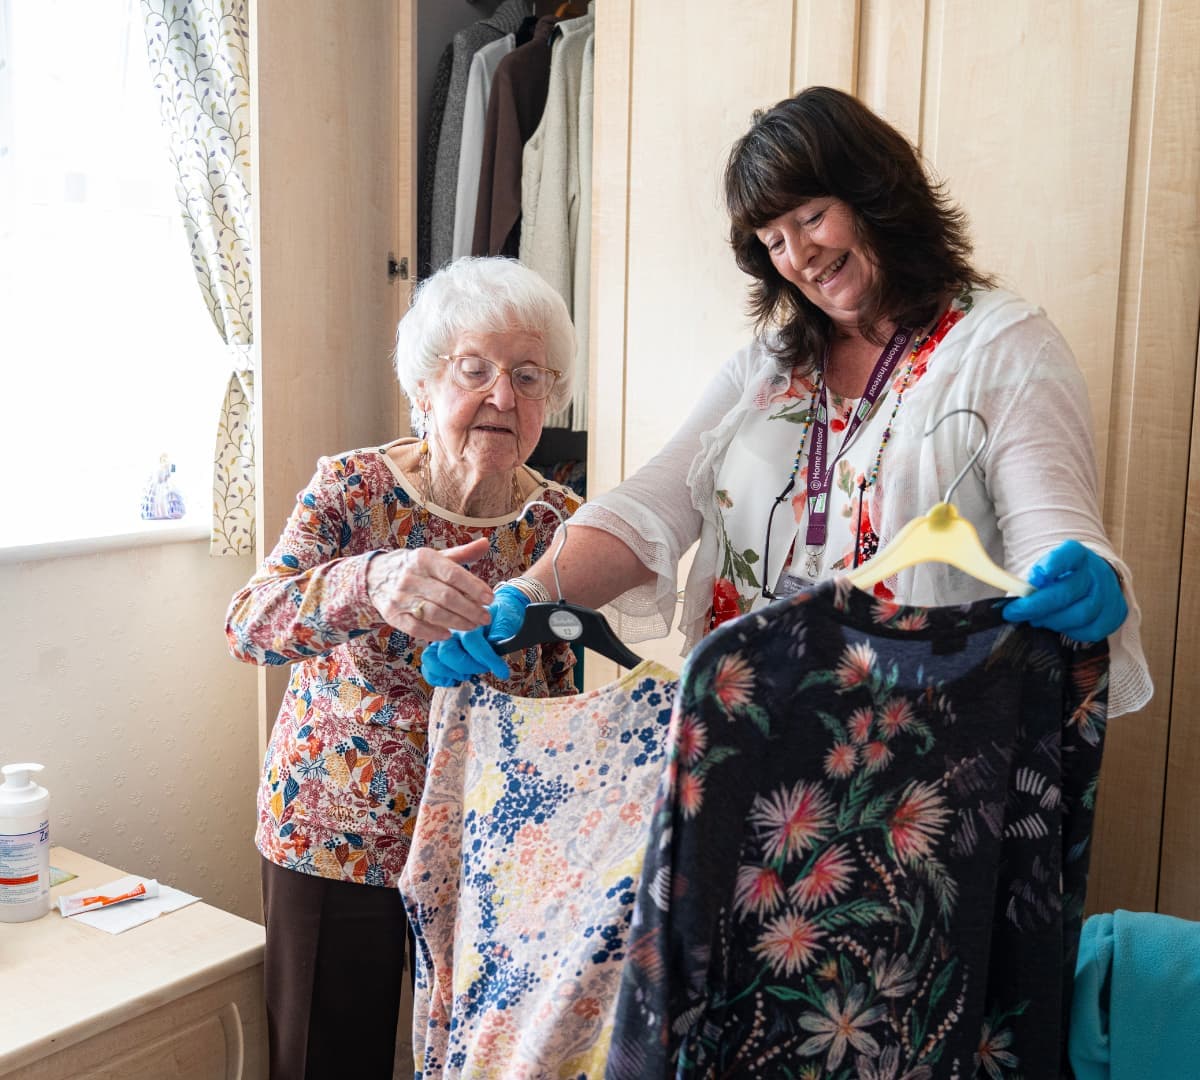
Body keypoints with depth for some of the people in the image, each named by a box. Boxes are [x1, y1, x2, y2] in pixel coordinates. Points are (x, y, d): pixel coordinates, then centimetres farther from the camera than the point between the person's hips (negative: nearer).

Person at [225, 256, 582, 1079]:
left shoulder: (560, 524, -5)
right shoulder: (353, 488, -11)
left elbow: (558, 700, 2)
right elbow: (250, 626, -26)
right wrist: (371, 583, -44)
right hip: (333, 836, -1)